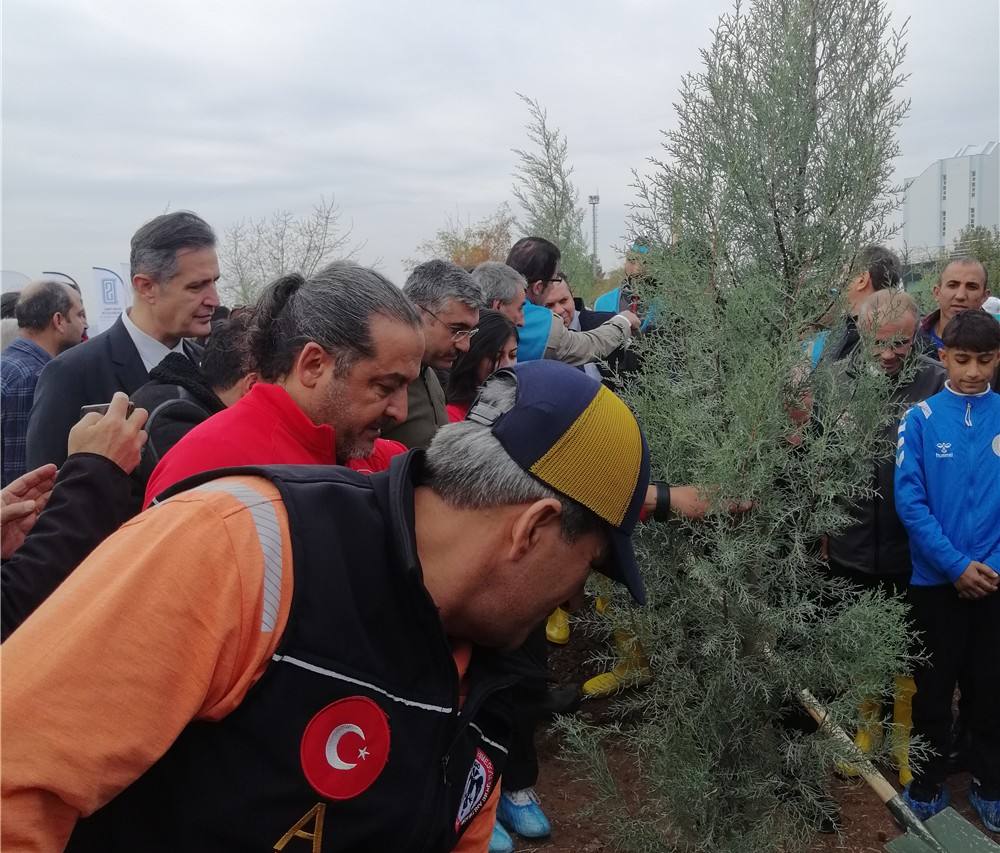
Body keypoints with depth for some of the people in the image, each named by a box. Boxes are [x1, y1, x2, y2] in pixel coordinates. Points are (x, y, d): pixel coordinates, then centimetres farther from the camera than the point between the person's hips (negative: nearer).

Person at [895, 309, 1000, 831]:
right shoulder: (921, 418, -6)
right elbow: (909, 500, -10)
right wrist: (958, 565, -15)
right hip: (935, 579, -1)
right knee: (933, 690, 12)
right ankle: (926, 788, 28)